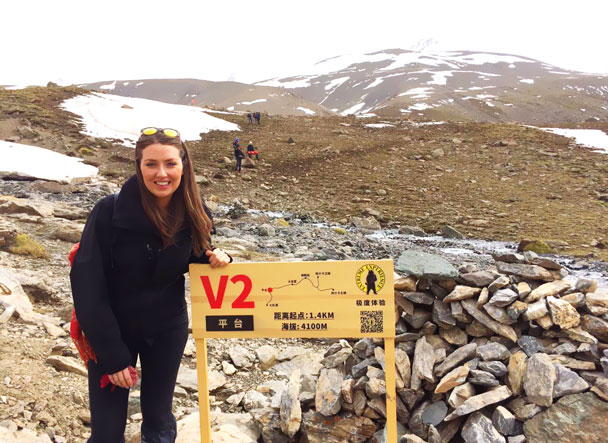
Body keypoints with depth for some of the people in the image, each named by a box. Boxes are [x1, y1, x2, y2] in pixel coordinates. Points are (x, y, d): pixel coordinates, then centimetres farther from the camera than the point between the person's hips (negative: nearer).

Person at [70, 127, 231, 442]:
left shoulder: (193, 214, -11)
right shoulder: (109, 211, -23)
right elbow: (87, 285, -18)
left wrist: (214, 258, -16)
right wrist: (112, 353, -18)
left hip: (168, 330, 3)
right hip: (113, 332, -2)